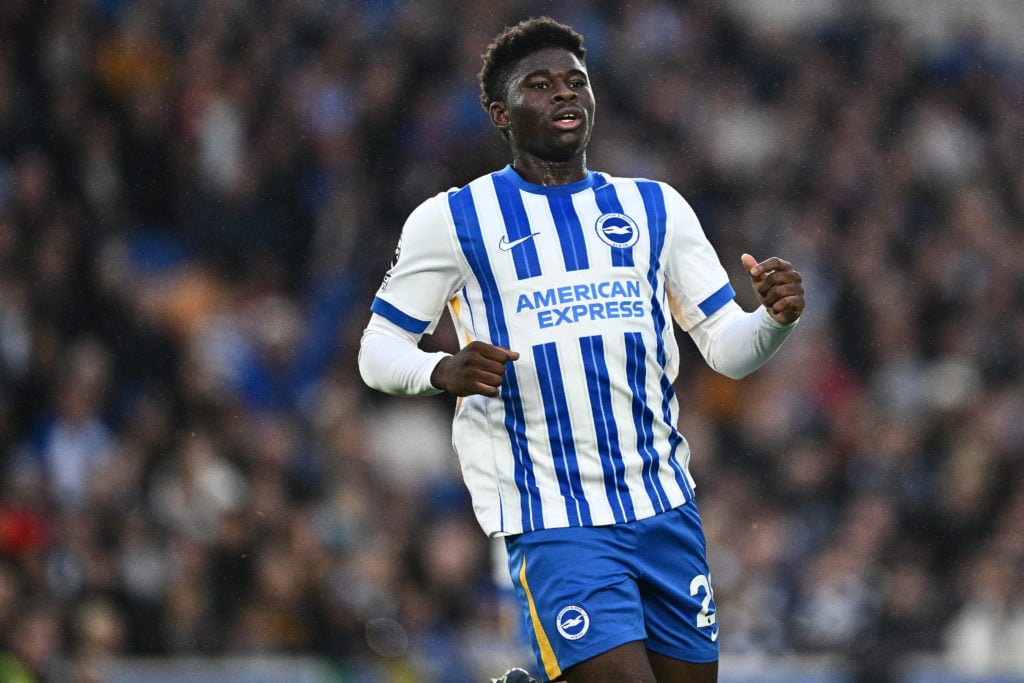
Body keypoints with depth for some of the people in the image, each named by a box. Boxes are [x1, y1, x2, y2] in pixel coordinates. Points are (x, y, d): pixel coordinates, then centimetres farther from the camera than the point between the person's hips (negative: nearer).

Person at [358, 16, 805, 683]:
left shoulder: (654, 207, 12)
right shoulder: (452, 220, 1)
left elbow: (728, 347, 12)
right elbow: (379, 351, 4)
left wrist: (776, 318, -11)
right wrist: (444, 370, -18)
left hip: (664, 503, 5)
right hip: (553, 519, -5)